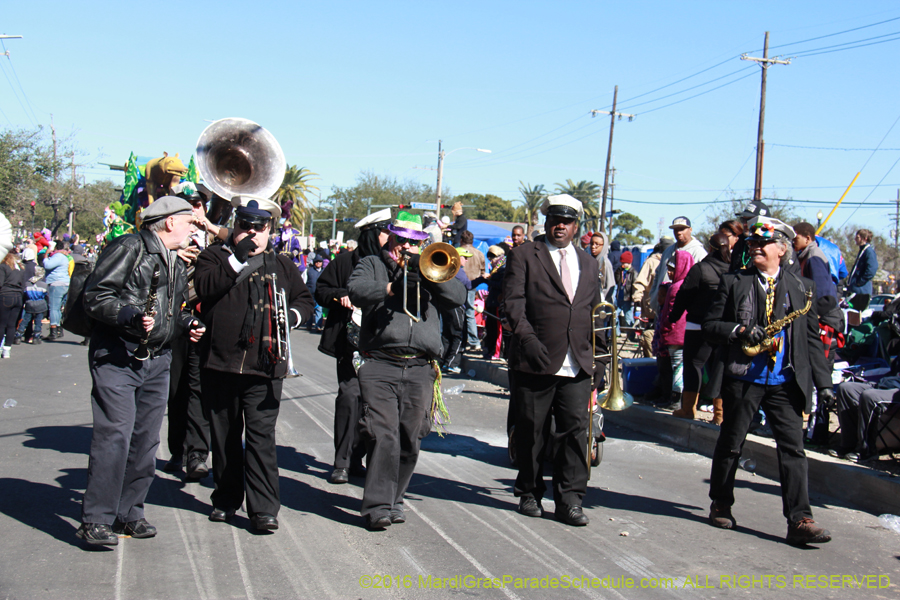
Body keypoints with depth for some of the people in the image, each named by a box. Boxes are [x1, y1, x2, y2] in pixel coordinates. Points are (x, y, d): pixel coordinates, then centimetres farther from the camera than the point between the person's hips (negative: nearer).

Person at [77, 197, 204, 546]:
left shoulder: (175, 263, 20)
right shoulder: (129, 248, -6)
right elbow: (95, 298, -13)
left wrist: (187, 323, 9)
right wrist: (132, 317, -26)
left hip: (157, 360, 8)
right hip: (116, 357, -8)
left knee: (146, 439, 7)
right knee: (115, 434, -13)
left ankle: (129, 513, 18)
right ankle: (96, 520, -7)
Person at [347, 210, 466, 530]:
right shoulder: (372, 264, 16)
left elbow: (458, 296, 4)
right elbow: (356, 290, -5)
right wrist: (391, 288, -18)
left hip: (420, 370, 3)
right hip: (380, 366, -3)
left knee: (409, 441, 6)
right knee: (384, 437, -13)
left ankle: (393, 500, 20)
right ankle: (377, 506, -11)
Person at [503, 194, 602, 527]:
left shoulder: (589, 264, 19)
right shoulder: (525, 256, 5)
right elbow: (512, 301, -5)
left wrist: (591, 352, 12)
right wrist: (527, 337, -18)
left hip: (577, 365, 3)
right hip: (536, 362, -3)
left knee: (576, 430, -3)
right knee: (531, 433, 6)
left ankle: (569, 500, 3)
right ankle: (529, 493, 21)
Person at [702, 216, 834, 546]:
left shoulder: (802, 287, 9)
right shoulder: (733, 283, 7)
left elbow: (812, 338, 9)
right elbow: (710, 325, 4)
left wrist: (823, 382, 4)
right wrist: (740, 331, -15)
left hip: (786, 381, 1)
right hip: (743, 378, 0)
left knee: (793, 448, -5)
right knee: (730, 444, 9)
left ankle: (800, 521, -5)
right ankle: (720, 505, 26)